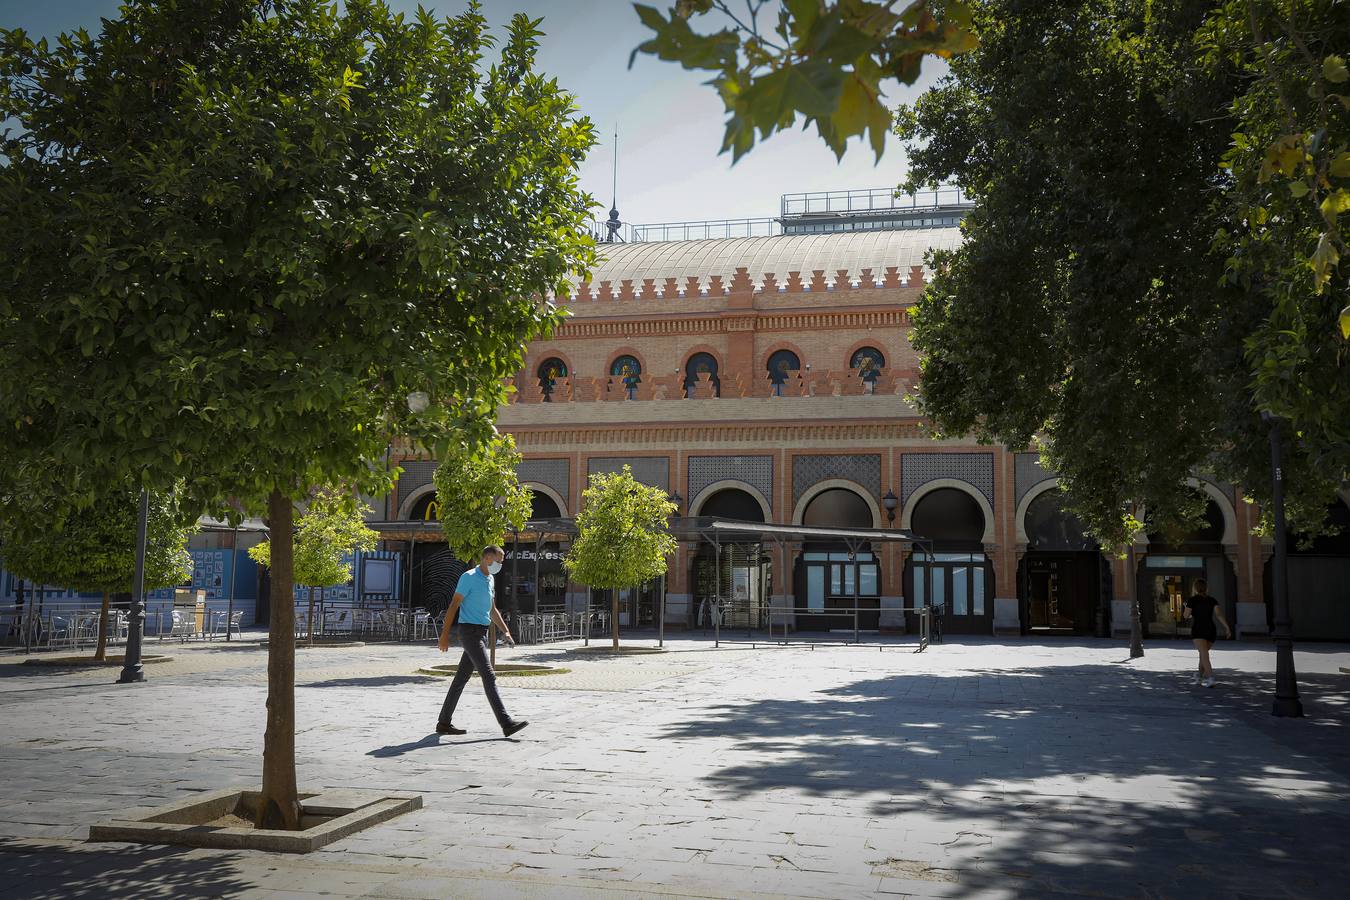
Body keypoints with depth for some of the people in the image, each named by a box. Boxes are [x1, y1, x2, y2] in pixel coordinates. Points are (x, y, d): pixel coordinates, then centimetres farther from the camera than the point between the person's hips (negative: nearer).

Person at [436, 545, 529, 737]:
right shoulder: (469, 577, -10)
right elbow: (454, 606, -11)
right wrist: (445, 634, -14)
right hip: (470, 632, -9)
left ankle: (444, 723, 16)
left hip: (482, 633, 9)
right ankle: (506, 723, -16)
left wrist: (505, 631, 15)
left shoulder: (489, 580, 16)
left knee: (462, 678, 11)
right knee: (489, 676, -13)